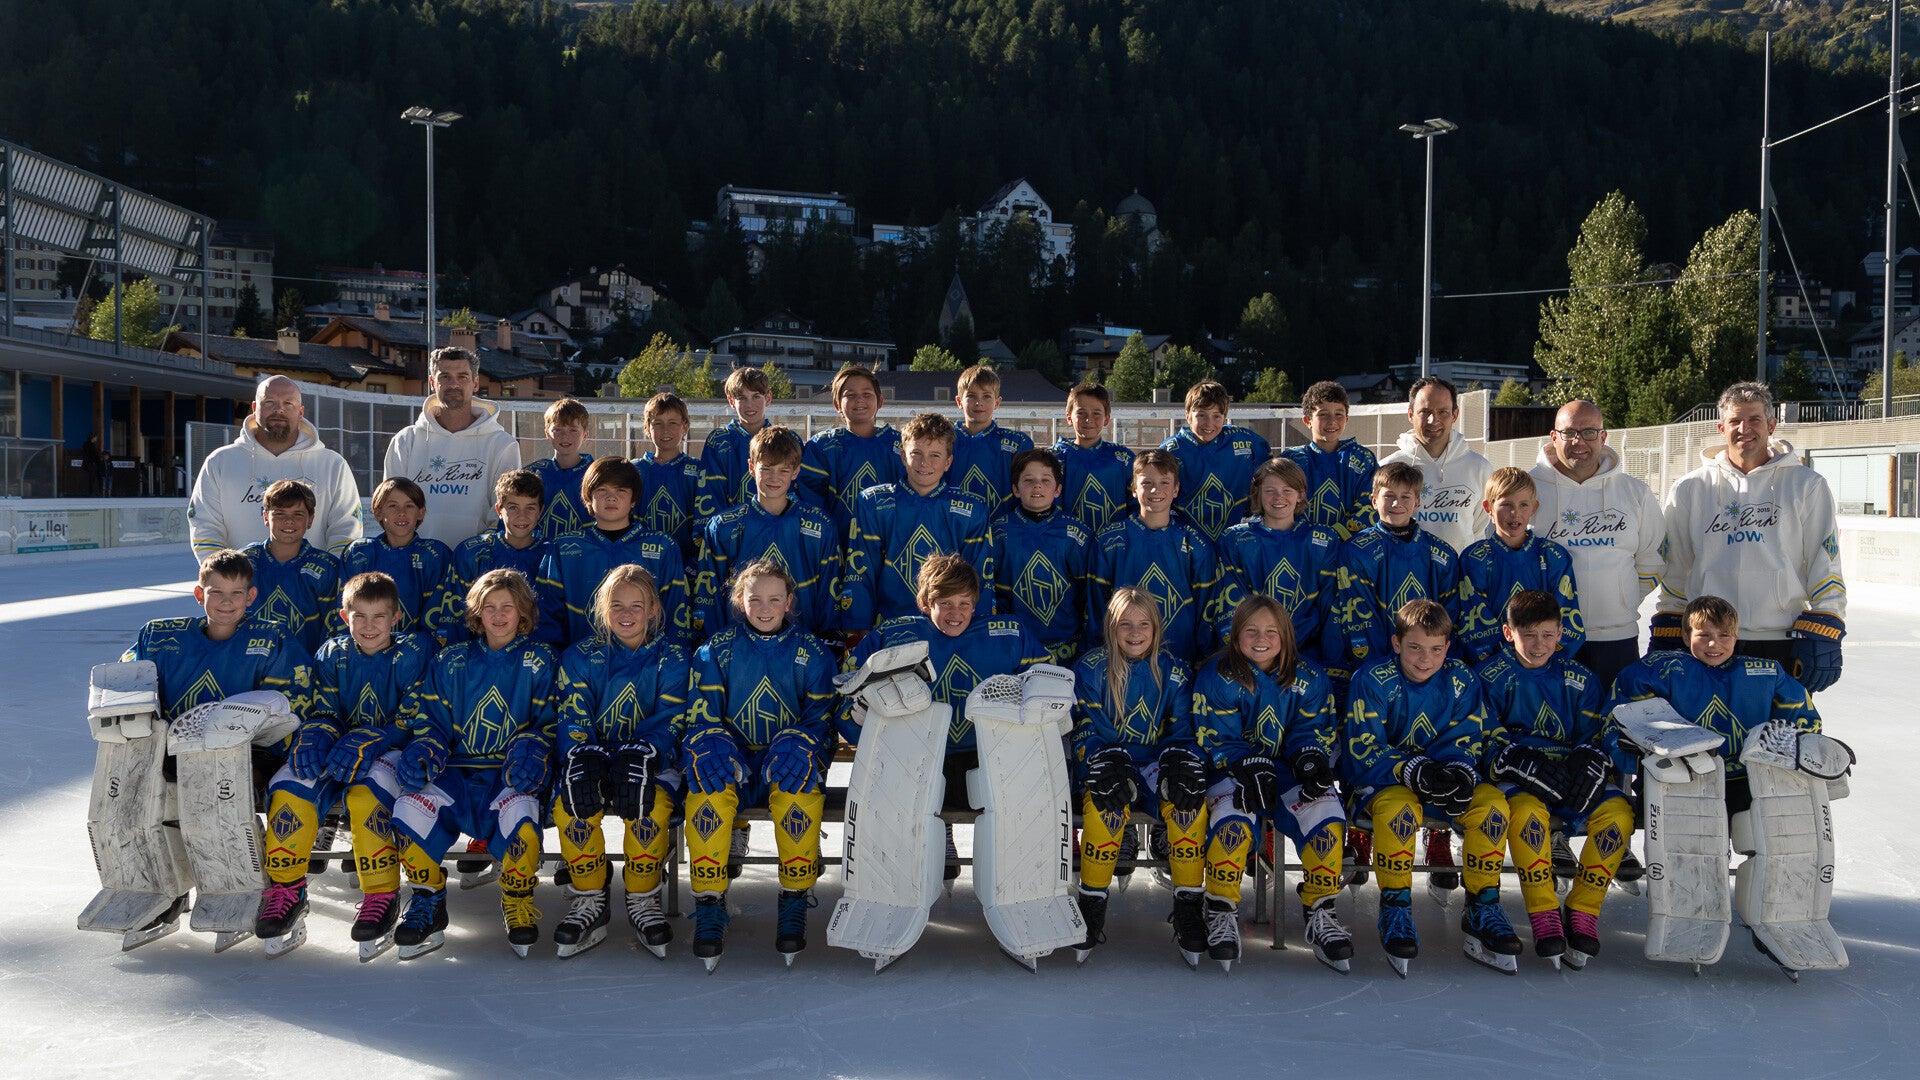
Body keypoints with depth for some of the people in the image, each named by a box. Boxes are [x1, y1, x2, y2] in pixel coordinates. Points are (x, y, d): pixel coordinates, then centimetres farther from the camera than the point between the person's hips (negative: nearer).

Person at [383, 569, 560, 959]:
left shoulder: (538, 662, 10)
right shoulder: (450, 662, 16)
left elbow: (548, 723, 6)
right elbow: (429, 721, 12)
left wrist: (530, 751, -16)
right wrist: (423, 752, -10)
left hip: (510, 776, -2)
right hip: (455, 773, 3)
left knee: (519, 810, -36)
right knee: (411, 805, -28)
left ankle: (518, 904, -7)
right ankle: (428, 903, -5)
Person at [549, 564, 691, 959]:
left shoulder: (671, 660, 6)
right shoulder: (581, 656, 10)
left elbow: (670, 722, -4)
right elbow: (572, 717, 0)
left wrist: (640, 754, -26)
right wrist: (579, 756, -23)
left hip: (651, 760, -1)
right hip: (592, 754, 1)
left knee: (652, 805, -35)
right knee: (570, 805, -32)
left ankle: (642, 900, -13)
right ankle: (588, 902, -14)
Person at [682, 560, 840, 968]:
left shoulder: (812, 653, 9)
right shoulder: (716, 650, 10)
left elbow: (821, 720, 5)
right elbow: (700, 717, 5)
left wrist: (800, 749, -19)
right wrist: (709, 751, -19)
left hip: (788, 766, 0)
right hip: (733, 765, 1)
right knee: (707, 785, -35)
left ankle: (795, 904, -26)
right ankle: (709, 908, -28)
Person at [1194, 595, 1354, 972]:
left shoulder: (1309, 678, 4)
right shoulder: (1217, 676, -4)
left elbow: (1316, 730, 4)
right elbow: (1217, 740, -8)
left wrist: (1313, 759, -20)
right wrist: (1250, 769, -26)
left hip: (1290, 773, 3)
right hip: (1235, 771, -2)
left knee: (1326, 810, -26)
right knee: (1233, 811, -35)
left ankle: (1320, 914, -15)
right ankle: (1222, 913, -23)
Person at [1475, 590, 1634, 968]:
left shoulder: (1578, 678, 13)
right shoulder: (1490, 676, 4)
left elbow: (1597, 733, 9)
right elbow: (1486, 739, -3)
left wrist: (1589, 761, -15)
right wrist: (1521, 762, -21)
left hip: (1571, 774, 3)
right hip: (1517, 780, -3)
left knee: (1618, 811, -26)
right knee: (1526, 810, -38)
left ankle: (1582, 910, -15)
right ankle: (1543, 915, -25)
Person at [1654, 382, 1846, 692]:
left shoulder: (1806, 486, 5)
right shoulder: (1691, 489, 8)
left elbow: (1826, 567, 2)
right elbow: (1674, 572, 11)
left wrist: (1822, 639, -6)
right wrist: (1667, 638, 8)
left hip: (1784, 649, -1)